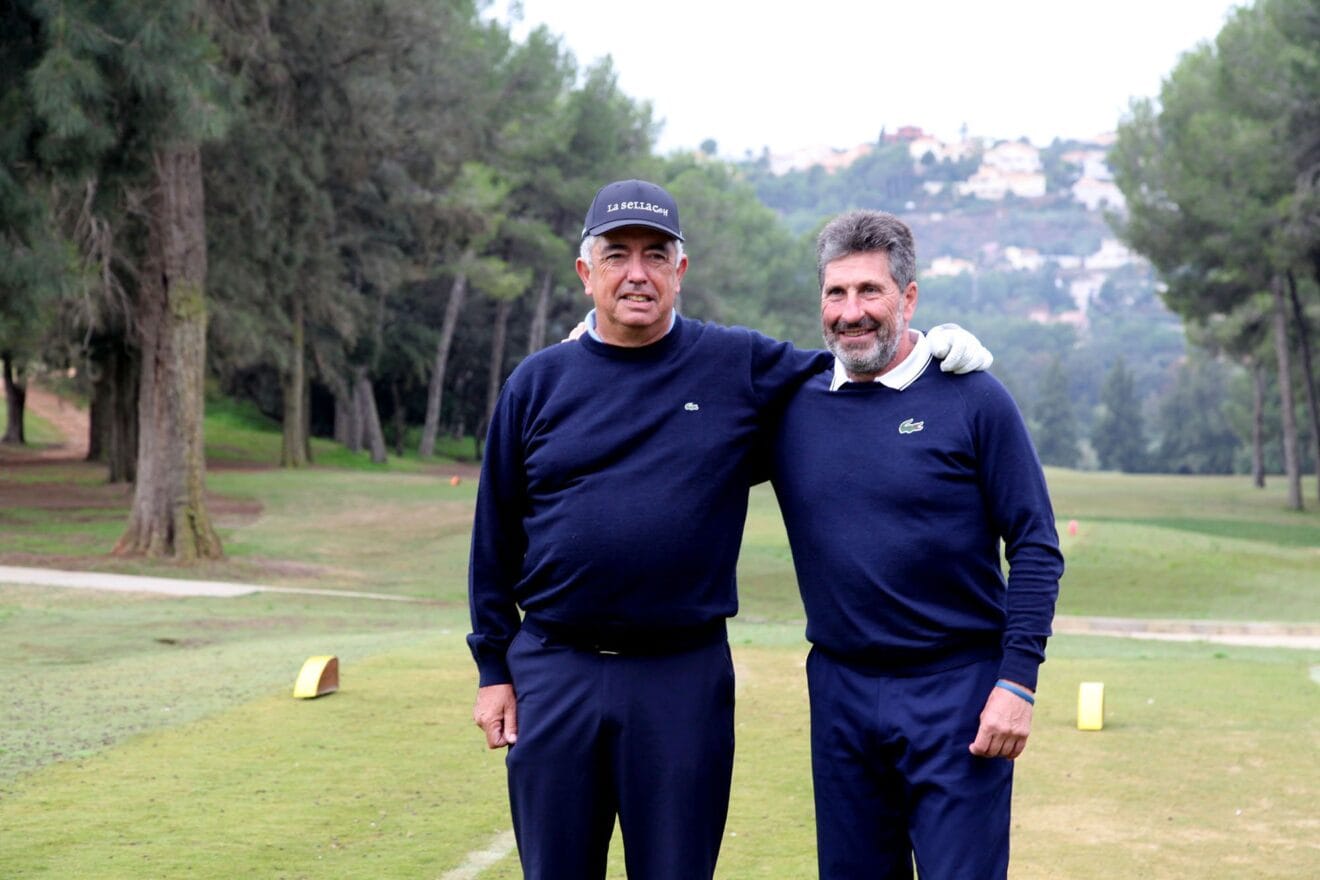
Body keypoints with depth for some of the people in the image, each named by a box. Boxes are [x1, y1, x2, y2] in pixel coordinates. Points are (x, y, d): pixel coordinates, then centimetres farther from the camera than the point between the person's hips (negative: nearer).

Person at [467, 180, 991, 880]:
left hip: (685, 677, -1)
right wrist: (493, 667, 8)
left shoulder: (741, 367, 1)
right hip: (553, 674, 1)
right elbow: (495, 536, 9)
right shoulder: (538, 383, 4)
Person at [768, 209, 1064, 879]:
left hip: (956, 691, -3)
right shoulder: (790, 403, 4)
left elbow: (1035, 548, -4)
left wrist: (1017, 681, -11)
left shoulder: (973, 400, -5)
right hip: (839, 692, 4)